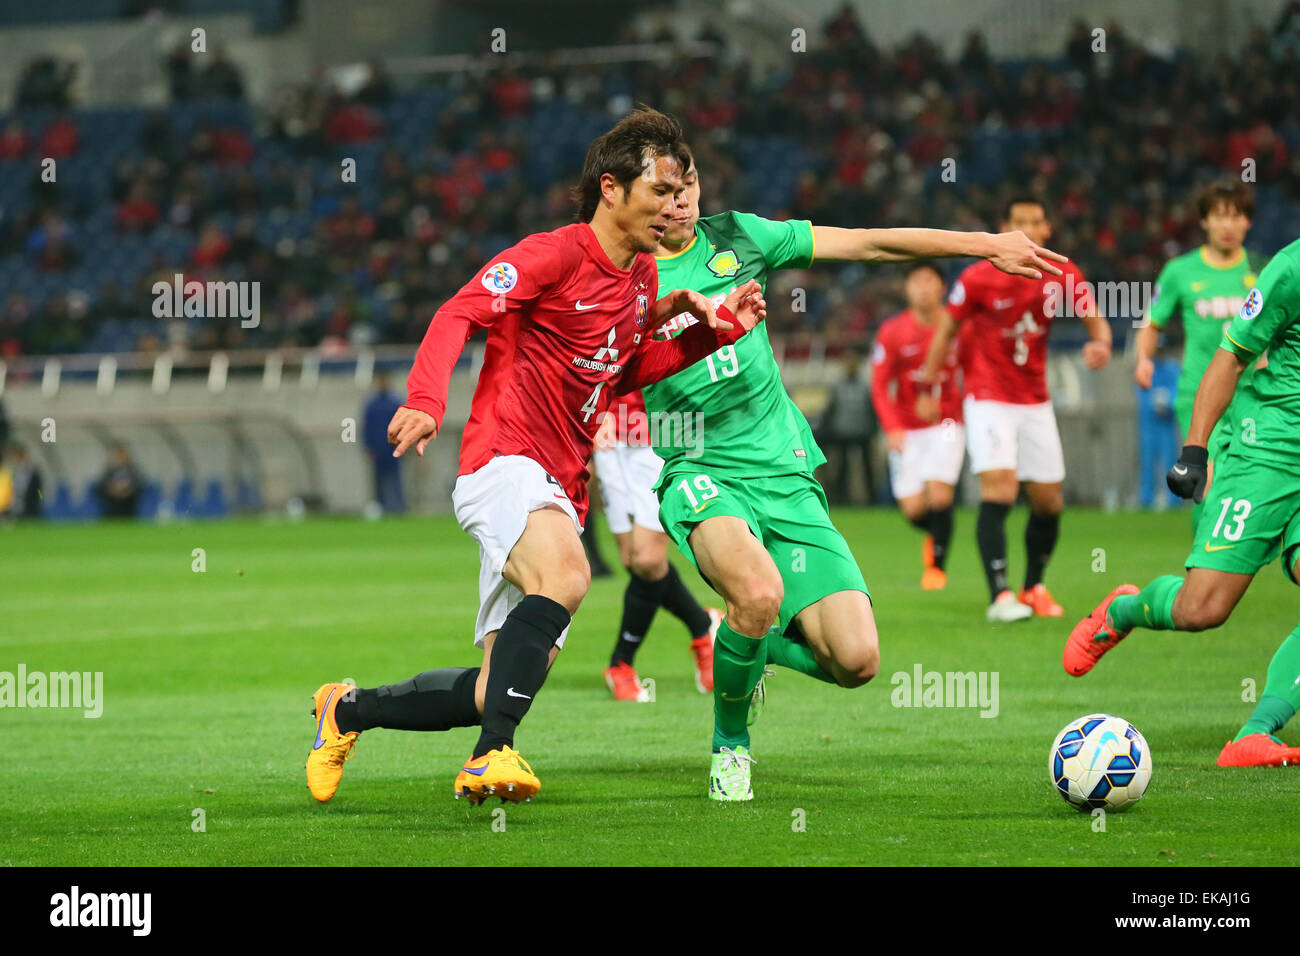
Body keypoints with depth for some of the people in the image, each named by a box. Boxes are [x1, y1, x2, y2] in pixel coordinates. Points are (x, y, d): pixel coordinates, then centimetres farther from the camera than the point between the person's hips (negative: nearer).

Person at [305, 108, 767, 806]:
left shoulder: (642, 278, 15)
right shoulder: (554, 254, -10)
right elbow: (457, 316, -17)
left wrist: (717, 329, 15)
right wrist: (425, 400, -35)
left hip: (560, 493, 8)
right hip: (503, 461, -8)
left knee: (495, 693, 5)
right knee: (564, 577, -39)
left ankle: (347, 710, 27)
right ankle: (493, 755, -38)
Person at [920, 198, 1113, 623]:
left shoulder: (1063, 277, -3)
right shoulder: (978, 279, -11)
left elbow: (1095, 321, 3)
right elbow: (946, 329, 0)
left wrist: (1101, 344, -20)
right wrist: (928, 380, -1)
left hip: (1035, 402, 5)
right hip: (987, 400, -4)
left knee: (1048, 501, 6)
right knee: (998, 489, -21)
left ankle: (1034, 587, 27)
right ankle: (999, 596, -22)